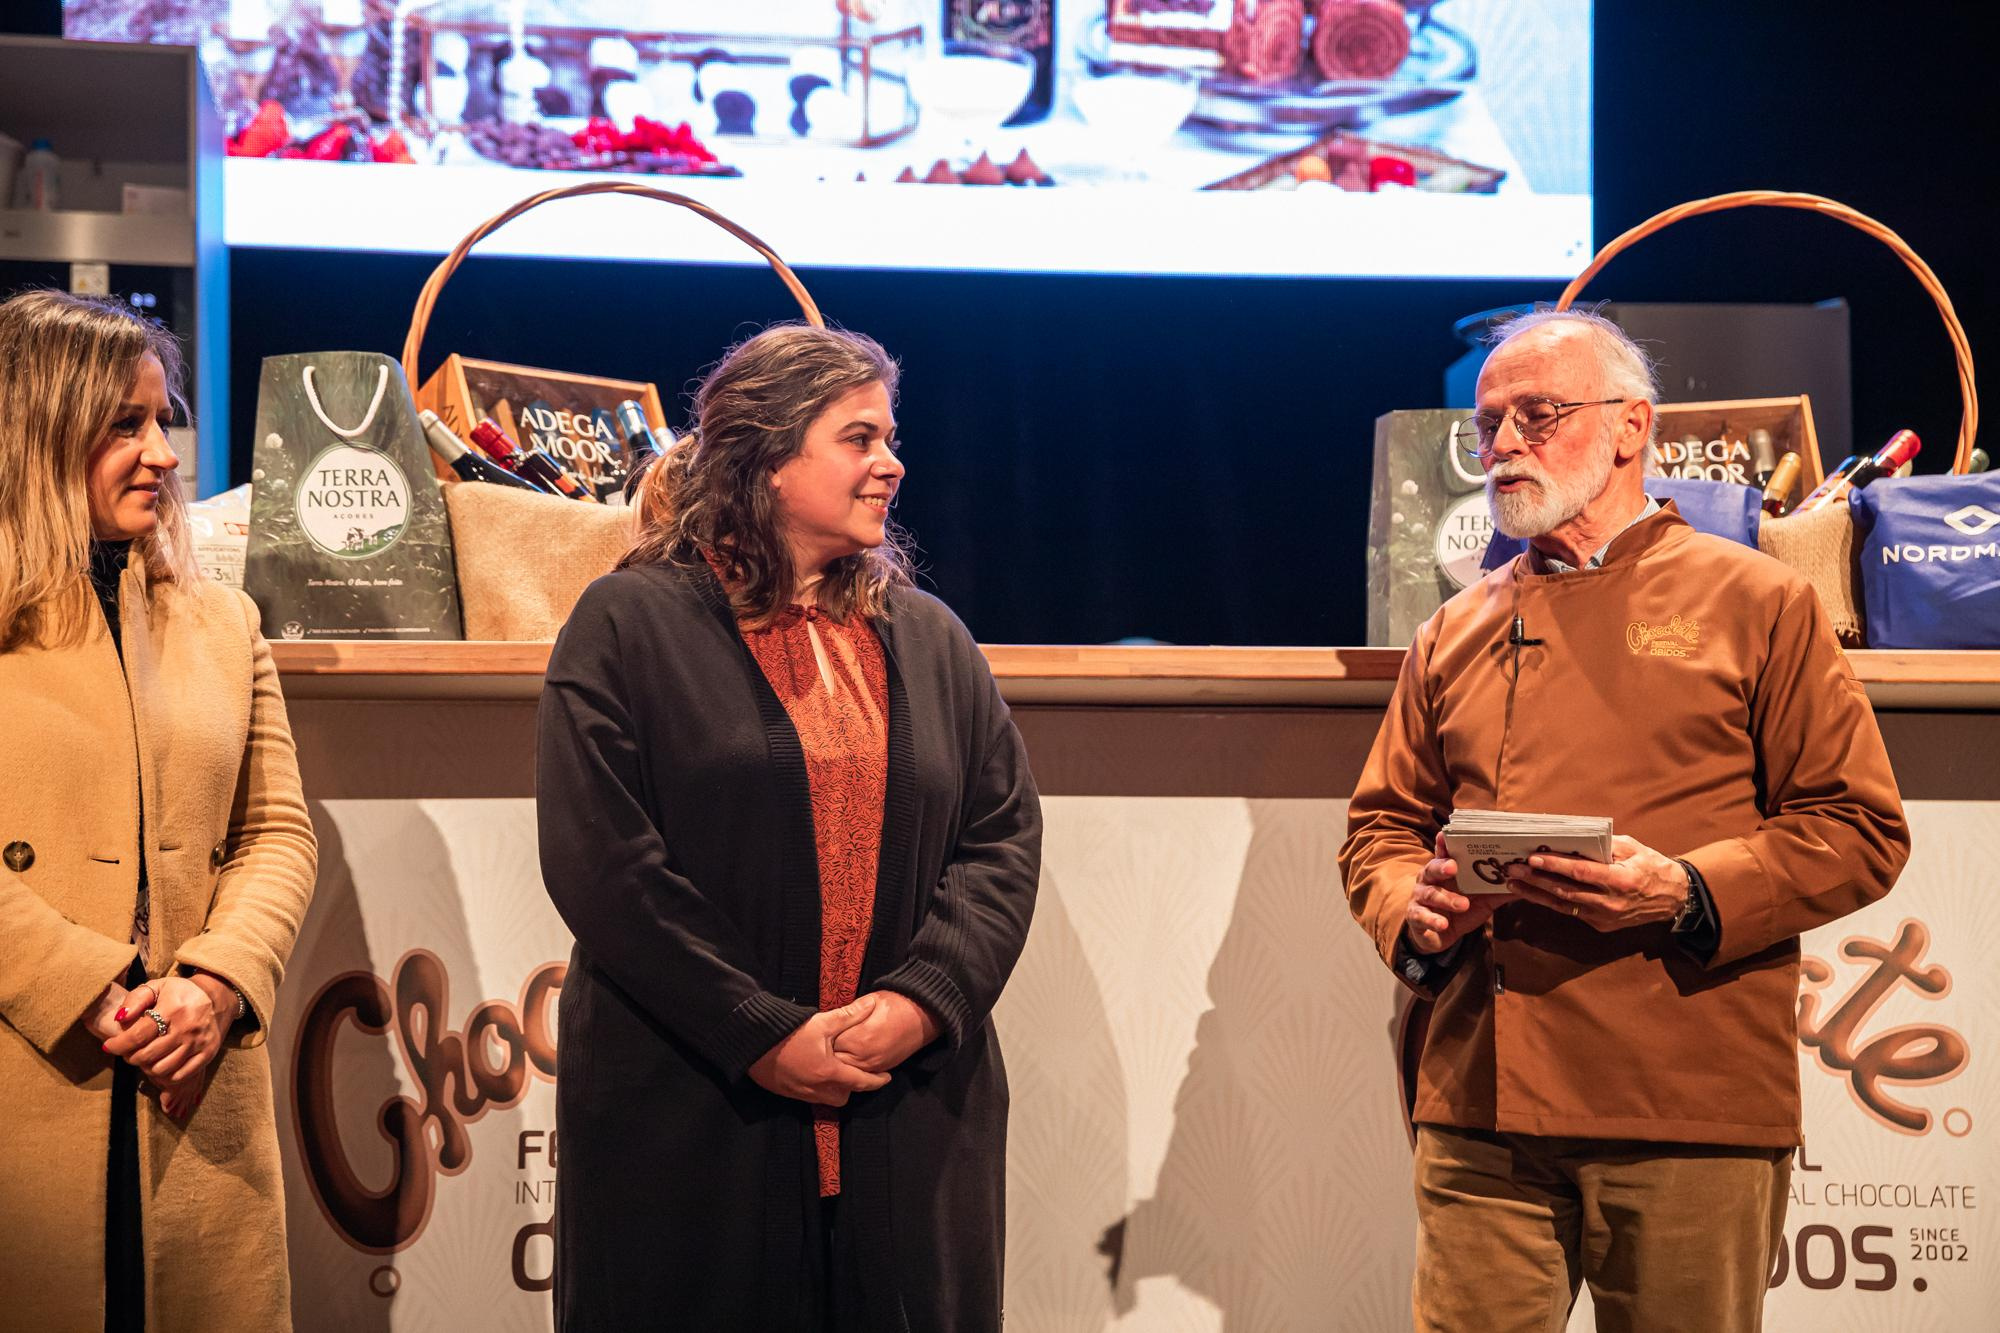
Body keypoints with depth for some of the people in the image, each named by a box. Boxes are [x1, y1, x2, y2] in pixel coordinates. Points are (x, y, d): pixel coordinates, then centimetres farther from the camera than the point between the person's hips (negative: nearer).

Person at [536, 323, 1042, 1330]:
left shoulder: (929, 641, 14)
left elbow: (1004, 839, 9)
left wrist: (926, 998, -9)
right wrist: (762, 1034, -14)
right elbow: (600, 862, -10)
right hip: (686, 1119, -4)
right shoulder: (629, 624, -1)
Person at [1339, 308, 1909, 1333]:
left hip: (1690, 1111, -3)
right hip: (1480, 1107, 3)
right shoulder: (1456, 633, 17)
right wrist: (1410, 908, -3)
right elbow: (1382, 826, 20)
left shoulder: (1758, 603, 5)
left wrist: (1687, 892, -15)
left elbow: (1859, 827, 0)